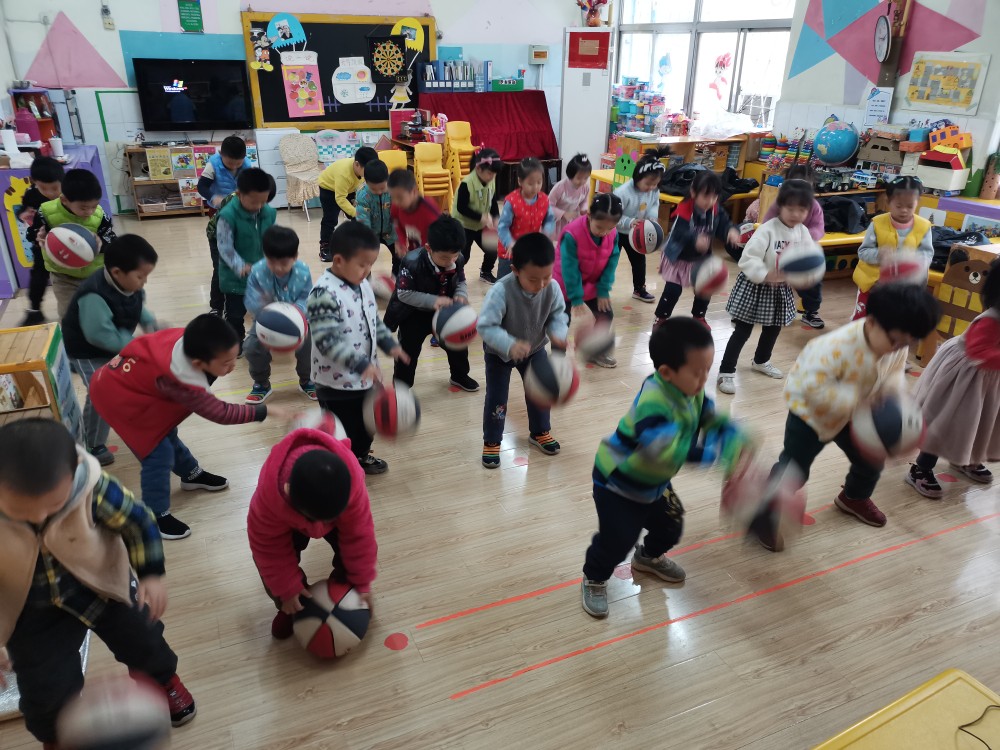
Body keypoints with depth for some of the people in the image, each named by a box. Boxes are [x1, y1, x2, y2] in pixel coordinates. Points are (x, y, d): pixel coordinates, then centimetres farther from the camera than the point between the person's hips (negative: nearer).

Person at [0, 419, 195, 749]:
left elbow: (136, 520, -15)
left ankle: (165, 679, 54)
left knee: (142, 639, 19)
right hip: (31, 610, 0)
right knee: (45, 689, 9)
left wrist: (151, 573, -18)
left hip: (101, 584, 0)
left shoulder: (90, 486, -34)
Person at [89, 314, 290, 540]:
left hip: (128, 378, 9)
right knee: (158, 454, -7)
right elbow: (219, 412, -28)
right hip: (116, 395, -9)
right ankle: (156, 517, 10)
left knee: (166, 435, 24)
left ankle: (192, 475, 46)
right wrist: (265, 411, -25)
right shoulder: (183, 385, -39)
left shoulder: (190, 340, -22)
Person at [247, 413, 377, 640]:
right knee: (265, 558, -18)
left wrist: (362, 583, -17)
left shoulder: (351, 482, -44)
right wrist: (287, 590, -17)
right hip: (287, 519, 0)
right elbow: (269, 546, -25)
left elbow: (358, 534, -28)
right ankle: (291, 608, 9)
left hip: (337, 509, 0)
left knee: (361, 545, -19)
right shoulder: (269, 493, -44)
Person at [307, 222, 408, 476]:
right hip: (337, 381, -9)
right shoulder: (324, 293, -26)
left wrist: (389, 344, 8)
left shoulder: (362, 283, 2)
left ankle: (361, 455, 49)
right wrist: (362, 364, -35)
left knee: (366, 422, 26)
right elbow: (328, 341, -31)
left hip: (365, 376, 9)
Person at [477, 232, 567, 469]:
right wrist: (510, 345, -50)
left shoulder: (552, 289, -24)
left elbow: (557, 315, -9)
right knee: (496, 399, 2)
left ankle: (540, 432, 41)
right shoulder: (501, 291, -37)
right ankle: (491, 442, 25)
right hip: (499, 353, -4)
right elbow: (486, 326, -35)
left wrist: (558, 334, -32)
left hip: (534, 349, 4)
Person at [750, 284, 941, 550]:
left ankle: (854, 498, 50)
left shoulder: (897, 348, -16)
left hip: (851, 414, 7)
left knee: (870, 461, 19)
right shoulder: (840, 346, -40)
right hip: (810, 411, -7)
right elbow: (814, 388, -41)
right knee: (794, 469, -6)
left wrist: (893, 389, -21)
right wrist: (856, 402, -42)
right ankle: (762, 516, 11)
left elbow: (894, 374, 2)